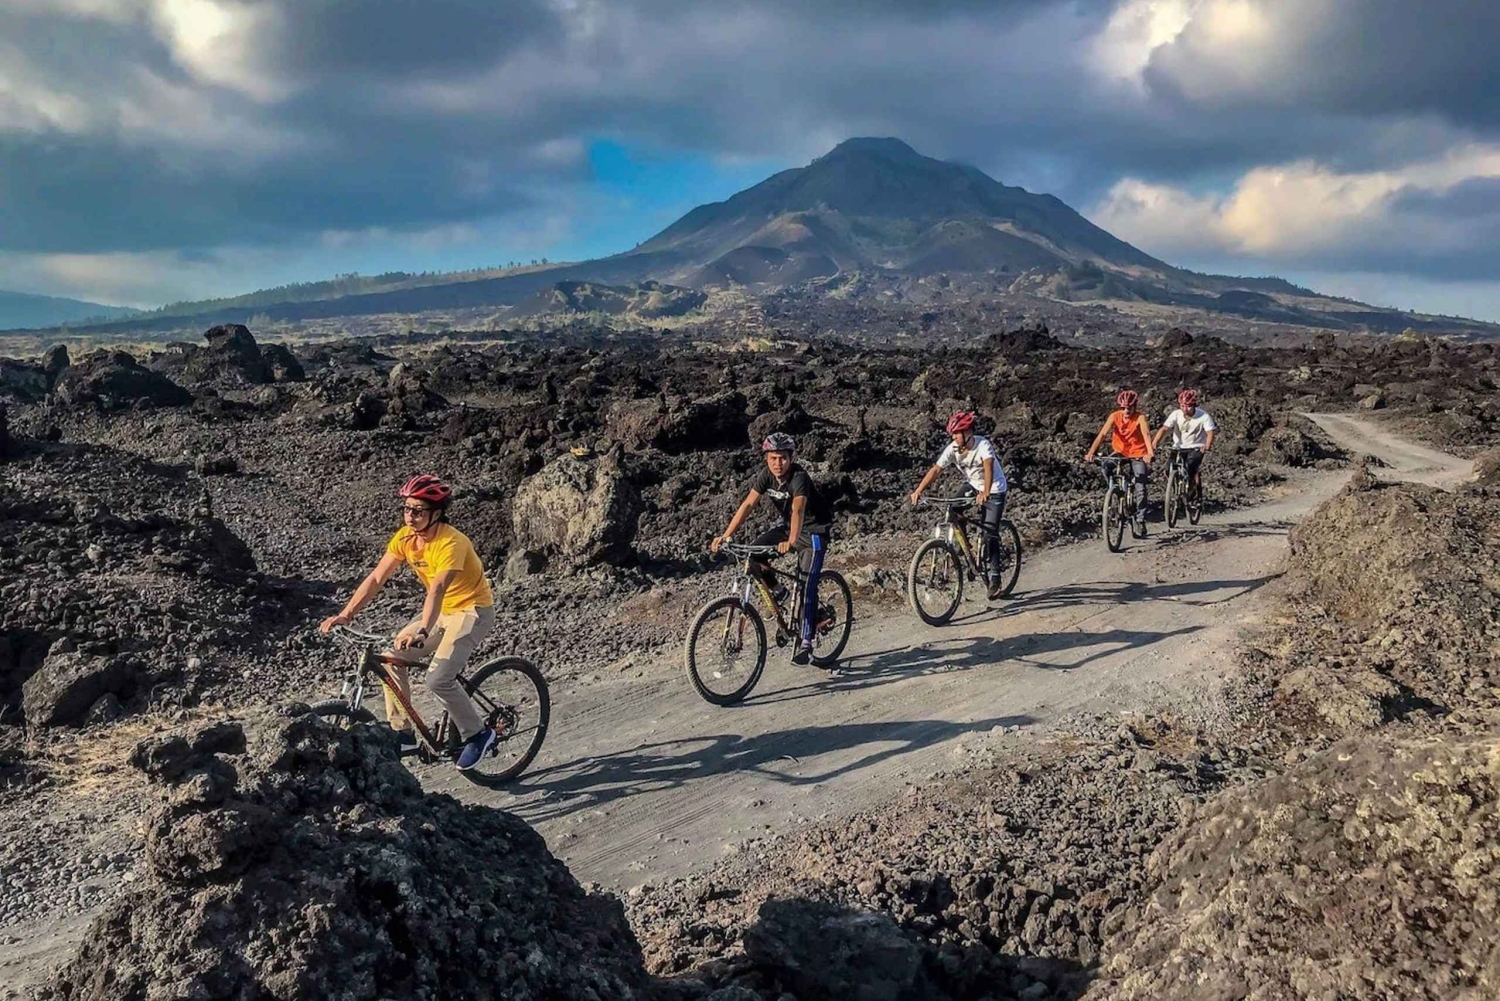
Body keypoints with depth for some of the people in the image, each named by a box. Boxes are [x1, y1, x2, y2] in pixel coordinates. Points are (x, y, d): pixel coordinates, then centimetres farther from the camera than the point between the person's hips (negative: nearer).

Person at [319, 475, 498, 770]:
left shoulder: (450, 543, -29)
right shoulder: (405, 537, -7)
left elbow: (437, 590, -42)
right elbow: (376, 579, -9)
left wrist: (421, 631, -56)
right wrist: (345, 615, -19)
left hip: (472, 610, -8)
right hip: (441, 610, 8)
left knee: (438, 679, -21)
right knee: (392, 658, -5)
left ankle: (478, 734, 0)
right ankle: (402, 733, 7)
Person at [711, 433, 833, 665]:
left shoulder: (799, 477, -30)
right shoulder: (766, 475, -13)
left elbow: (798, 509, -44)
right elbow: (748, 504, -18)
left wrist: (791, 541, -60)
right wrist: (725, 536, -28)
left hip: (814, 528, -6)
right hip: (786, 524, 6)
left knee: (807, 586, -14)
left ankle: (805, 644, -9)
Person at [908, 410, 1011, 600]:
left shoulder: (983, 445, -29)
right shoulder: (953, 448, -16)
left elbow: (988, 467, -45)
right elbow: (936, 469, -22)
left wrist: (985, 493, -62)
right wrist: (918, 491, -34)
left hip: (994, 491, -6)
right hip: (973, 487, 6)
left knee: (989, 534, -12)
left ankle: (995, 578, -5)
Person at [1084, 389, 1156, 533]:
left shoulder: (1140, 418, -19)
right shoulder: (1115, 416, -14)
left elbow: (1146, 435, -34)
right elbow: (1102, 434, -23)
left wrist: (1150, 453, -52)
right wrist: (1090, 453, -36)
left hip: (1138, 455, -3)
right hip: (1121, 452, 3)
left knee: (1140, 488, -11)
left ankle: (1140, 520, 1)